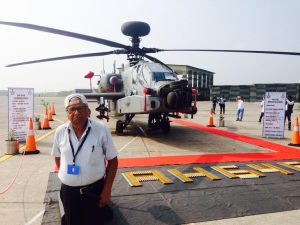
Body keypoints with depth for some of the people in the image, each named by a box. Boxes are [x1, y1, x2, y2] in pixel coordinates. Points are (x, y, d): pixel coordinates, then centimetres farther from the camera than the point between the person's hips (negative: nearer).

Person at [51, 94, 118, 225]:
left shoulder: (101, 130, -11)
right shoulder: (60, 131, -3)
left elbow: (112, 160, -6)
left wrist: (107, 190, -8)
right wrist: (64, 176, 7)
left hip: (95, 190, -2)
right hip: (68, 191, 3)